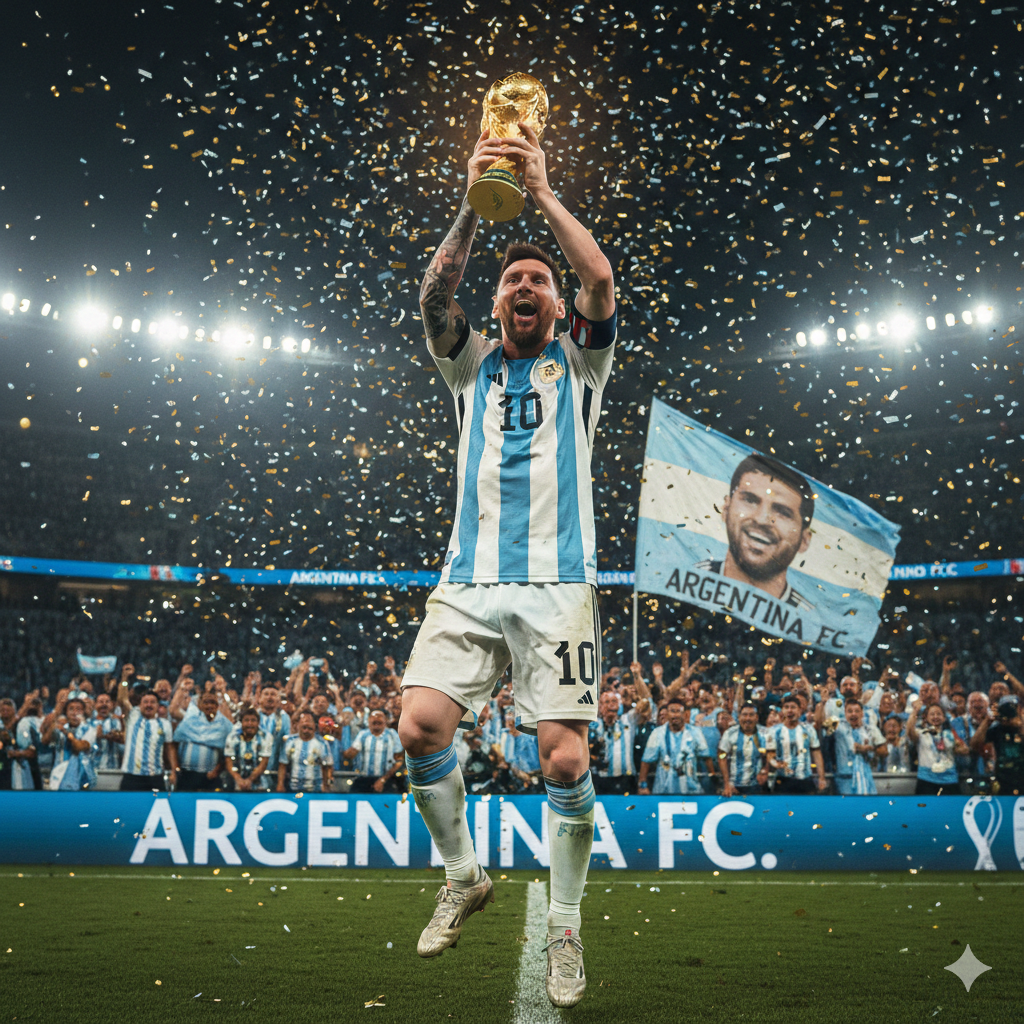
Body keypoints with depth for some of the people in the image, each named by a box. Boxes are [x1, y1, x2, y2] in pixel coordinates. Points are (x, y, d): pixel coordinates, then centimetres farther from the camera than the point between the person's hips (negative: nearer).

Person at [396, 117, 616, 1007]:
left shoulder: (579, 361, 14)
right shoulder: (471, 364, 18)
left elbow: (601, 281, -5)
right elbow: (435, 293, -1)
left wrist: (543, 194, -7)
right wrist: (476, 202, -12)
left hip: (556, 582, -2)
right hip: (469, 580, 2)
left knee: (565, 757, -10)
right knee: (421, 726, -14)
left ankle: (565, 926, 10)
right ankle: (464, 876, 11)